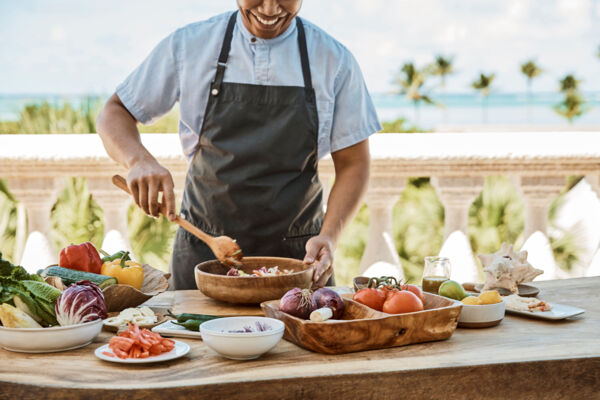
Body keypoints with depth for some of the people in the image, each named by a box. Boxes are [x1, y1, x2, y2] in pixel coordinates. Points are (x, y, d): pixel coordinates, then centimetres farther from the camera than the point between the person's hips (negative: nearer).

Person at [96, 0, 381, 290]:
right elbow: (115, 113, 3)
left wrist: (329, 236, -17)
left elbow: (353, 163, 0)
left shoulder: (334, 60, -3)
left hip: (297, 255, 0)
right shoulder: (188, 45, -2)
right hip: (203, 254, 0)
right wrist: (138, 160, -19)